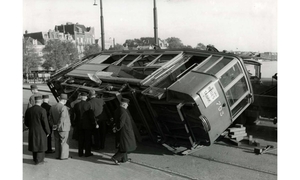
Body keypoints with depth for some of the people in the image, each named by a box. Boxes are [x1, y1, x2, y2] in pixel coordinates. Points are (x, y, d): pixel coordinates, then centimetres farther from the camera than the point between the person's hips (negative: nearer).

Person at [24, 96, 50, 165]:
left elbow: (26, 123, 5)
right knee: (40, 145, 8)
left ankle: (35, 159, 30)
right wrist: (48, 131, -3)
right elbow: (45, 123, -16)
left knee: (34, 144, 18)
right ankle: (38, 160, 15)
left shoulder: (28, 110, -2)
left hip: (32, 131, 5)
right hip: (41, 132, -5)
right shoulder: (42, 110, -18)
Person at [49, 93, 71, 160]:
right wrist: (58, 126, -14)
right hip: (63, 128, -7)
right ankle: (63, 156, 10)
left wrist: (54, 124, 10)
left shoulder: (52, 107, 4)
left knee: (57, 142, 15)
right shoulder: (64, 108, -20)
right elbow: (62, 119, -23)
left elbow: (50, 117, 9)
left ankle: (57, 155, 22)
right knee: (64, 142, 4)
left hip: (56, 128, 7)